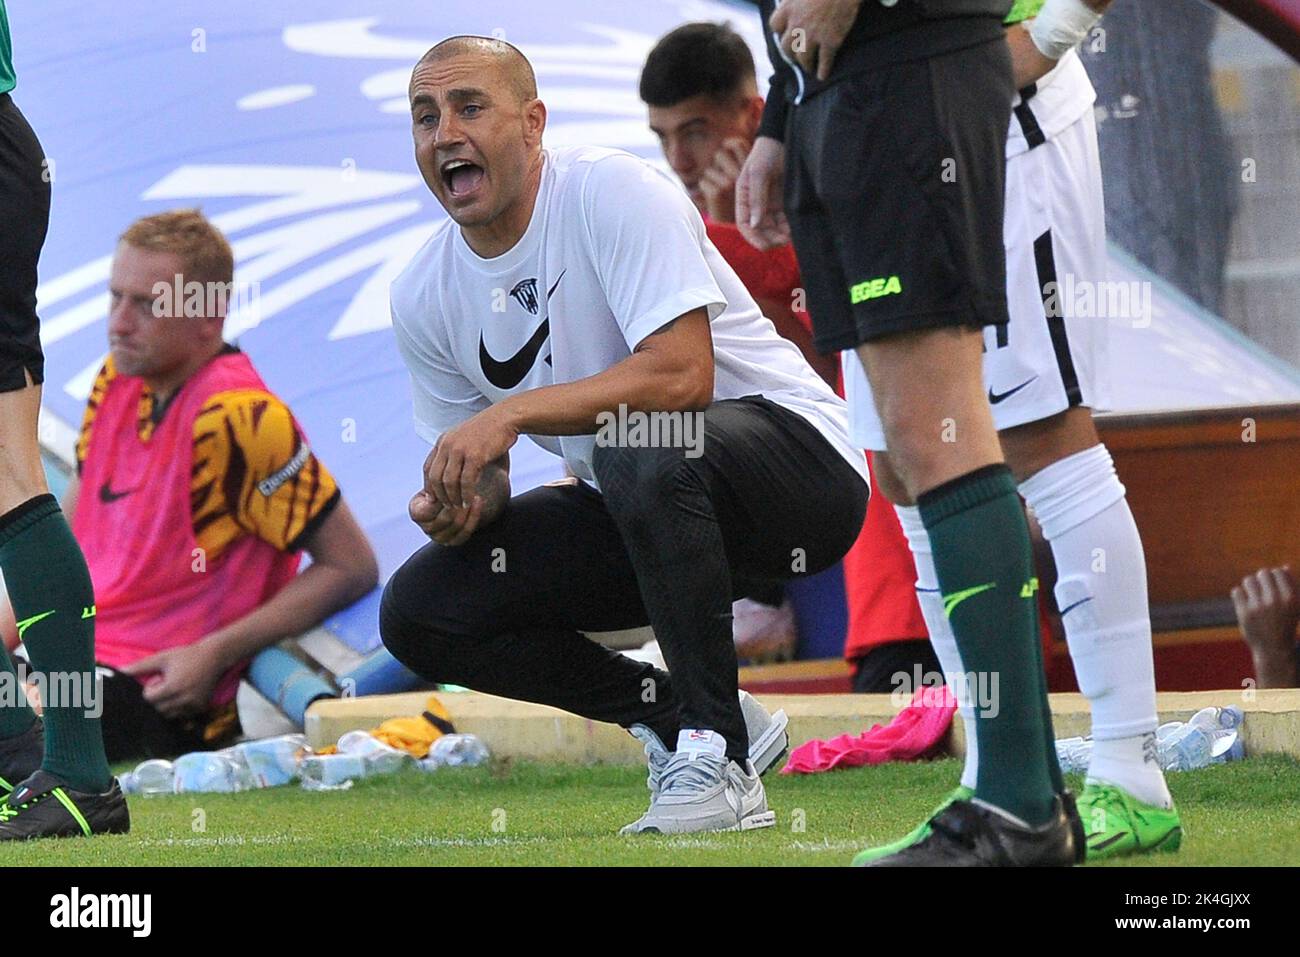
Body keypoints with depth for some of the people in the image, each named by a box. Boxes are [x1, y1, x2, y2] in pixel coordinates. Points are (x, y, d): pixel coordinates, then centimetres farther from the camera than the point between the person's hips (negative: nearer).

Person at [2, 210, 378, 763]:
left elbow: (353, 568, -14)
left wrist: (214, 655, -17)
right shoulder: (116, 380, 9)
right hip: (75, 652, 9)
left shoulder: (236, 418, -17)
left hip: (164, 691, -9)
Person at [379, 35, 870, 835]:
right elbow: (476, 475, 7)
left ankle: (717, 758, -28)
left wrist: (510, 413, -34)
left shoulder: (613, 191, -19)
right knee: (418, 610, -7)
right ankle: (678, 715, 2)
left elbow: (684, 373, -30)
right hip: (629, 509, 7)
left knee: (643, 450, -40)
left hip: (797, 456, -7)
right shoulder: (425, 296, 1)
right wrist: (455, 507, -18)